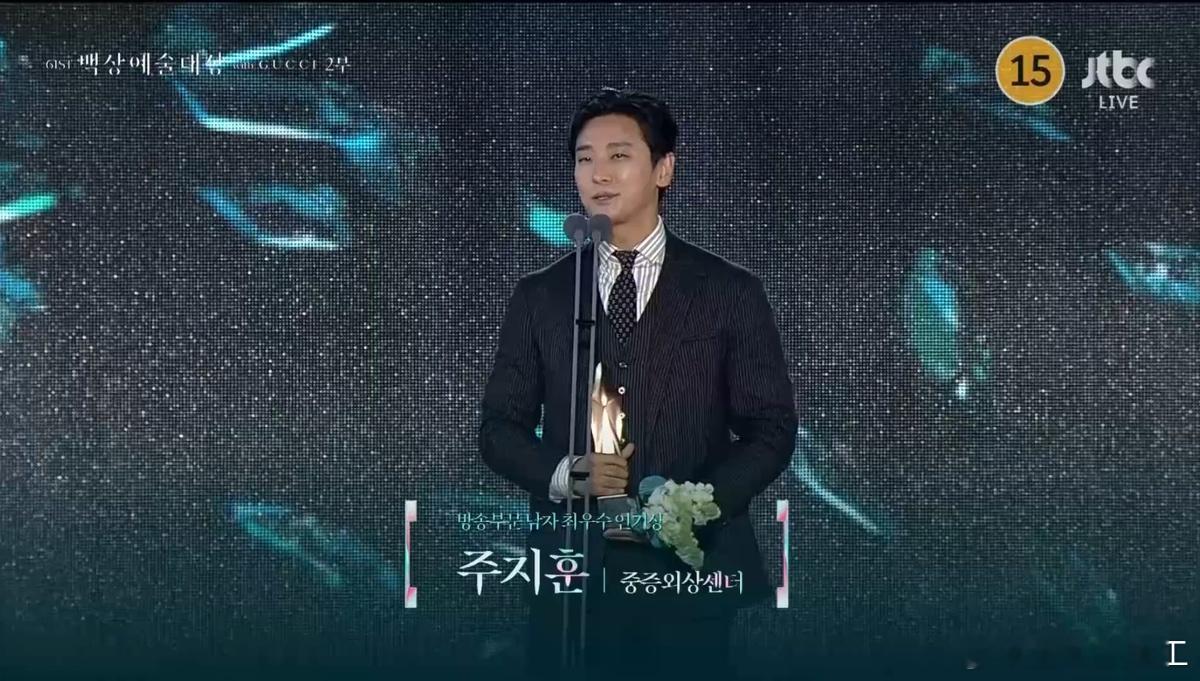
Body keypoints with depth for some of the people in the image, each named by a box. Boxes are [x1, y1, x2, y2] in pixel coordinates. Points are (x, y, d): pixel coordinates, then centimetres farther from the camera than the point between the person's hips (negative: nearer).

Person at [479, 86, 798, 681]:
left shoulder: (730, 293, 4)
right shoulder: (539, 296, 9)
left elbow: (771, 429, 3)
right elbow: (499, 428, 9)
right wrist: (566, 474, -11)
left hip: (692, 570, -1)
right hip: (573, 570, 1)